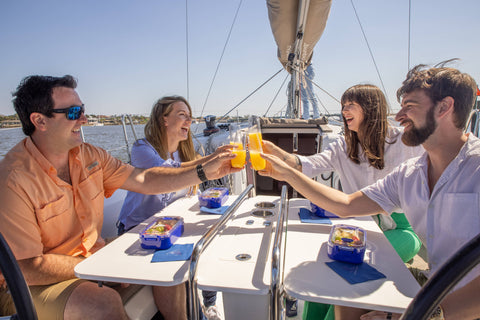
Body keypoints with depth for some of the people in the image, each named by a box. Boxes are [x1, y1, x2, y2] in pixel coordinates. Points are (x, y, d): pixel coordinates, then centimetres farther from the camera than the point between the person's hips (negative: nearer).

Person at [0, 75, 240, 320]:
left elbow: (143, 180, -4)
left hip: (90, 256, 7)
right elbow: (27, 268, -24)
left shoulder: (89, 156, -2)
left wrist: (204, 172, -10)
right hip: (33, 286, -6)